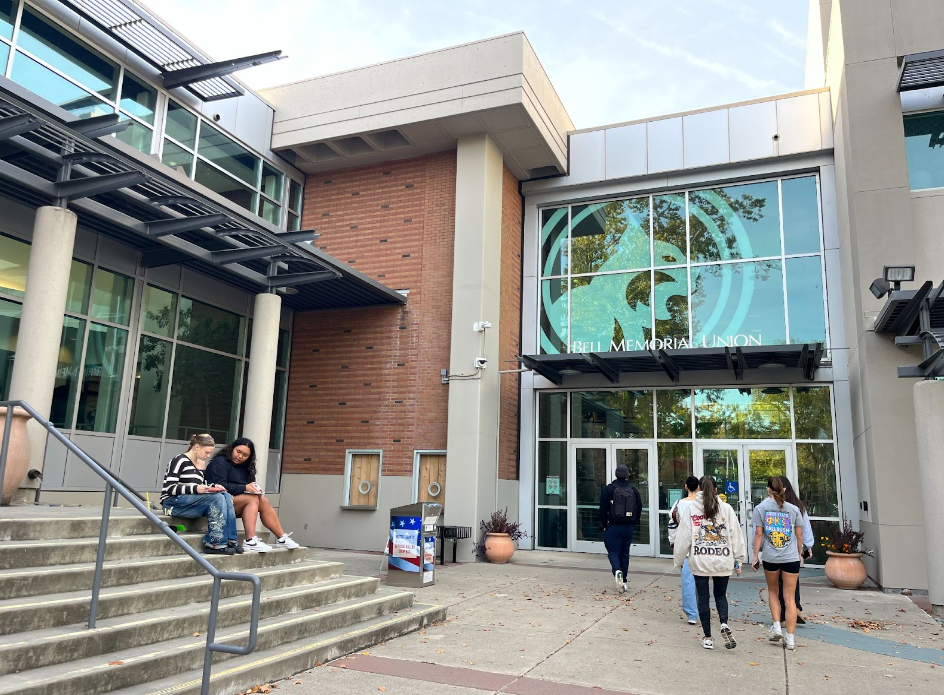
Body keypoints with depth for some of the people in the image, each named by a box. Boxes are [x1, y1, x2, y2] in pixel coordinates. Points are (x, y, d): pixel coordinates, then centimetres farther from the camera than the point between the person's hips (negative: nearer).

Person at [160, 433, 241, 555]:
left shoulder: (201, 463, 16)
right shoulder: (180, 460, -8)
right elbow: (169, 488, -15)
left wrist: (212, 487, -1)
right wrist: (195, 489, -27)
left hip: (193, 500, 8)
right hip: (173, 502, -8)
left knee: (226, 496, -16)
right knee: (217, 498, -27)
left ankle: (230, 540, -19)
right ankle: (215, 543, -25)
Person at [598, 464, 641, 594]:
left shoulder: (608, 489, -7)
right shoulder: (634, 491, 4)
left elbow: (603, 509, -7)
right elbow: (639, 509, 6)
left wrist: (603, 525, 2)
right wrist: (633, 524, 13)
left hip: (613, 527, -4)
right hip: (629, 527, 4)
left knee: (613, 551, 2)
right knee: (625, 553, 12)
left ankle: (617, 571, -26)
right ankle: (623, 581, 14)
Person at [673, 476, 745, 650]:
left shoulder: (690, 508, -4)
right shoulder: (726, 508, -2)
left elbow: (683, 536, -3)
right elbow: (736, 535, 1)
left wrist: (679, 559, 8)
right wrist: (738, 559, 11)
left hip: (700, 561, -1)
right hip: (723, 561, 1)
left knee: (703, 598, 9)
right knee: (720, 595, 17)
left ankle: (708, 637, 13)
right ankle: (724, 624, -8)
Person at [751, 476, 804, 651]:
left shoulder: (761, 508, 0)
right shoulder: (793, 509, 3)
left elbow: (758, 534, -2)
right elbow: (799, 535, 8)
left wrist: (755, 556, 4)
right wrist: (800, 554, 22)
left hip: (770, 558, -1)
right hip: (791, 558, 1)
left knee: (773, 592, 21)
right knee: (790, 597, 5)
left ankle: (776, 626, 11)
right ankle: (790, 638, 5)